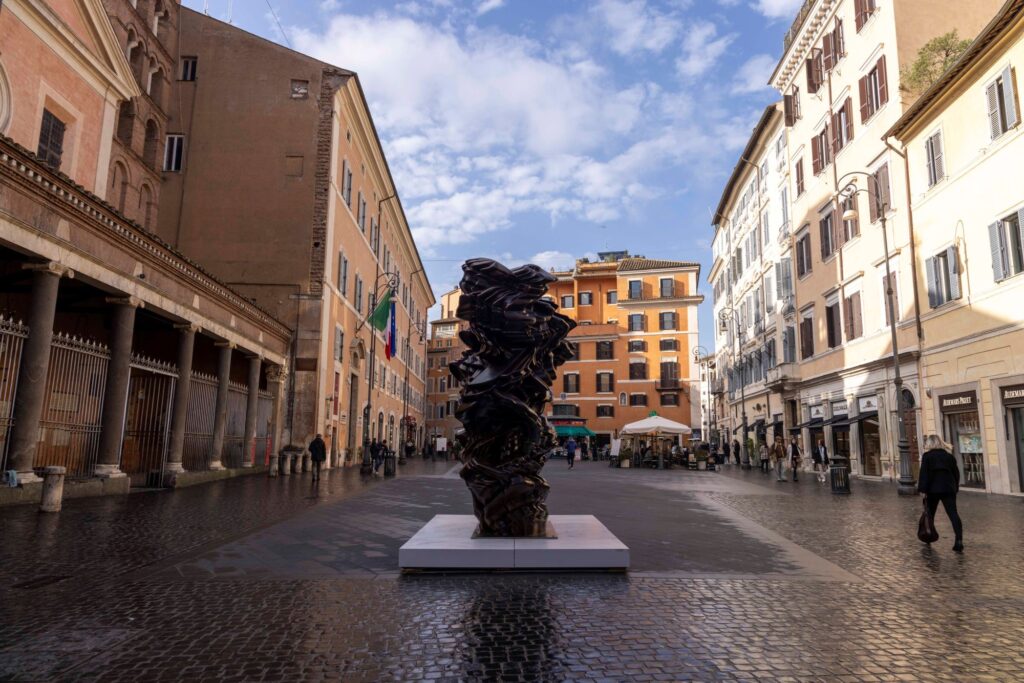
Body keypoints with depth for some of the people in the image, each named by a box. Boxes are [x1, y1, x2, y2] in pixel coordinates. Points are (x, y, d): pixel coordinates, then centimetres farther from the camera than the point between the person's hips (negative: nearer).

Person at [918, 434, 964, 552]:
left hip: (933, 489, -3)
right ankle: (959, 540, -17)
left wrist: (922, 489, -11)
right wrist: (955, 487, 22)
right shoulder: (949, 455, 9)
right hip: (949, 488, 3)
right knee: (953, 513, -4)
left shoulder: (927, 456, -4)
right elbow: (956, 473, 13)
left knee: (930, 514, 13)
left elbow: (924, 474, -12)